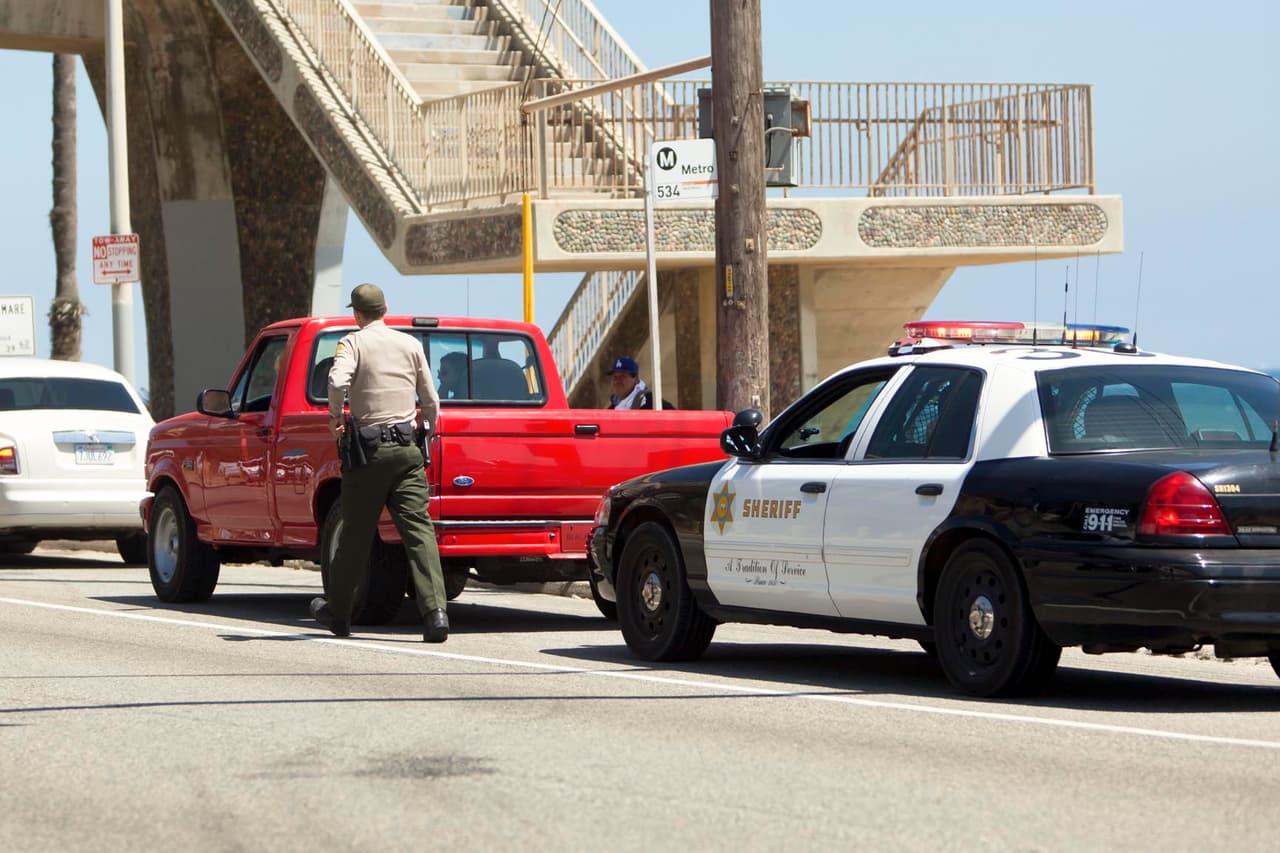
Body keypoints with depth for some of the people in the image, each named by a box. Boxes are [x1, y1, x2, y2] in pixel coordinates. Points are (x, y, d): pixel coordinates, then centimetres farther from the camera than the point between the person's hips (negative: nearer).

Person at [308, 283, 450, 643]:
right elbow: (431, 400, 14)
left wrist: (335, 415, -4)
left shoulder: (354, 342, -1)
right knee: (419, 528, -5)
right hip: (408, 449, 2)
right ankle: (435, 610, -19)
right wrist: (426, 429, 32)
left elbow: (337, 381, -21)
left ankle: (338, 612, 22)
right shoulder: (410, 344, 10)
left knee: (356, 533, 8)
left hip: (369, 449, -2)